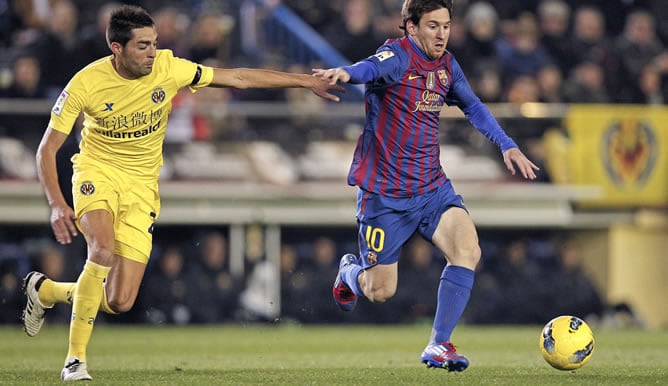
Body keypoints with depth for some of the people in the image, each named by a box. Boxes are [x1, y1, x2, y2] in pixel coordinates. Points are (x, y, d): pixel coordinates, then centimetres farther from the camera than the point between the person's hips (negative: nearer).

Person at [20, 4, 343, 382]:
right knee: (104, 252, -33)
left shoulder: (168, 68, -12)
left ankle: (45, 290, 25)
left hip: (142, 184, 3)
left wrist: (305, 81, -4)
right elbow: (48, 148, -10)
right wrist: (57, 204, -23)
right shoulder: (86, 84, -17)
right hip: (97, 173, -2)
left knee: (120, 302, -7)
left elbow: (237, 77, -3)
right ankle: (76, 358, -17)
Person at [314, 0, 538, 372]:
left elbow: (473, 106, 24)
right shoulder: (398, 56, -16)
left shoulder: (447, 64, 5)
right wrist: (346, 73, -64)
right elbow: (374, 68, -41)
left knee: (467, 250, -21)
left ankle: (439, 346, -12)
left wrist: (508, 146, 16)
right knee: (381, 292, 2)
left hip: (432, 188, 5)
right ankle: (351, 271, 40)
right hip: (385, 194, -5)